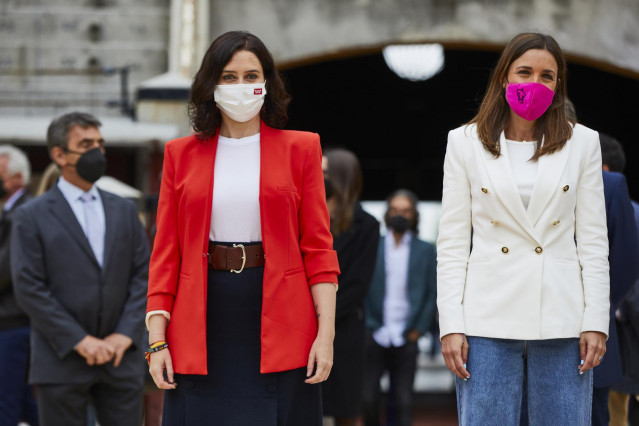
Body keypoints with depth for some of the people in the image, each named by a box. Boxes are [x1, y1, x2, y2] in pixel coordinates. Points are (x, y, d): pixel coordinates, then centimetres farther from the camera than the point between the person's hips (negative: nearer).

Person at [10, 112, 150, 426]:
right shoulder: (31, 217, 0)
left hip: (121, 361, 4)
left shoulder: (124, 211, 14)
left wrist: (125, 335, -5)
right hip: (62, 362, -3)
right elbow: (29, 288, -7)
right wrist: (80, 341, -13)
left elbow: (143, 275, 9)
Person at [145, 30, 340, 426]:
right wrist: (157, 340, -1)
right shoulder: (182, 154, 10)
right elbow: (166, 252, 7)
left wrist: (326, 333, -7)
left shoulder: (300, 148, 7)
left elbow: (318, 248, 2)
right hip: (204, 327, 1)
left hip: (279, 326, -1)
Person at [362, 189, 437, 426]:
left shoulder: (425, 251, 10)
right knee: (367, 398, -6)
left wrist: (418, 329, -1)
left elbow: (432, 293, 8)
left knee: (403, 401, -2)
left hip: (406, 338, 0)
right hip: (375, 337, 0)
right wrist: (368, 326, -3)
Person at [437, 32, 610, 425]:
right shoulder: (465, 143, 7)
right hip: (489, 319, -1)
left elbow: (593, 240, 7)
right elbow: (452, 242, 4)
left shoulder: (583, 143, 9)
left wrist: (596, 320, -2)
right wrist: (451, 325, -4)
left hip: (561, 319, 1)